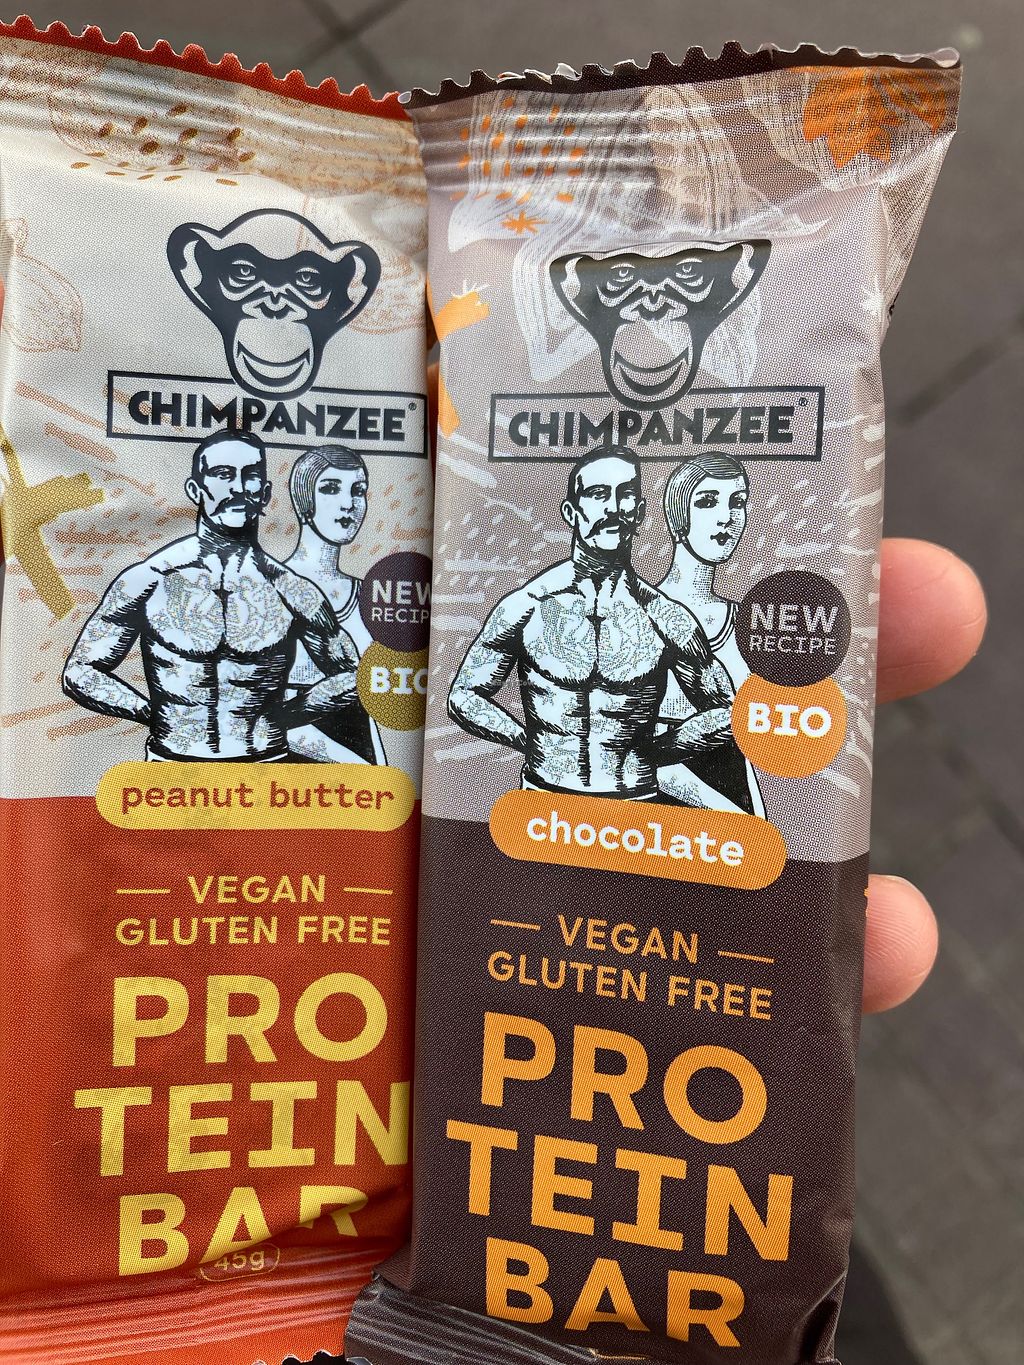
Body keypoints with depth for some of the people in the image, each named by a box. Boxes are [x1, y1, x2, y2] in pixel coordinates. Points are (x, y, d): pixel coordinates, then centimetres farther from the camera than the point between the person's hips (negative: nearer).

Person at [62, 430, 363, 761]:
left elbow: (350, 677, 8)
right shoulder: (148, 580, -3)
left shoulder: (294, 591, -2)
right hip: (173, 782, 0)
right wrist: (154, 715, -4)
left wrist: (281, 716, -1)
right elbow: (80, 674, 4)